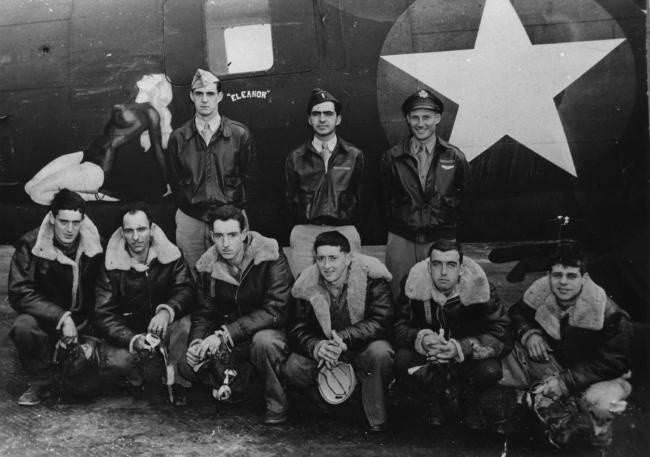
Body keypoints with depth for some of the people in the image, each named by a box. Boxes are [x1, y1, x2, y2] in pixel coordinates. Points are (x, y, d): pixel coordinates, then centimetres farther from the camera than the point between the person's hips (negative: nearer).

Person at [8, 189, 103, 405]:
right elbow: (20, 294, -18)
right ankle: (41, 382, -8)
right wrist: (61, 318, -27)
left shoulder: (95, 246, -8)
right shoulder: (30, 245, -13)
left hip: (84, 324, 1)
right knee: (24, 327, -35)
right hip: (46, 320, -1)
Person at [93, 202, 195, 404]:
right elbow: (103, 315, -17)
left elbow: (186, 289, -21)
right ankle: (135, 378, 10)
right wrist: (133, 340, -34)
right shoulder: (111, 267, -12)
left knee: (185, 323, -32)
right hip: (128, 331, 0)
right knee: (116, 359, -30)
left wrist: (167, 311, -44)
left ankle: (178, 381, -8)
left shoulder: (170, 256, -10)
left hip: (165, 328, 0)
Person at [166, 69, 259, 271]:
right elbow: (175, 181, 11)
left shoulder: (240, 134, 1)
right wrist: (189, 207, 1)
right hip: (190, 221, 1)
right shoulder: (178, 137, 5)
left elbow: (250, 179, 3)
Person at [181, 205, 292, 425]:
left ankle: (277, 405, -14)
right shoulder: (207, 266, -3)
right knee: (189, 363, -16)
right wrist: (196, 341, -20)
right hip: (230, 341, 5)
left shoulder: (270, 256, -20)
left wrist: (225, 334, -34)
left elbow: (274, 310, -28)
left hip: (270, 330, -5)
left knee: (264, 341, -38)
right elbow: (204, 313, 3)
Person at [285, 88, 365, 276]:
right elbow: (291, 199, 14)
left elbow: (361, 197, 11)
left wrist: (347, 222, 3)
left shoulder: (354, 155, 9)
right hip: (304, 233, 1)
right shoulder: (295, 157, 11)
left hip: (345, 231, 0)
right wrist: (303, 224, 6)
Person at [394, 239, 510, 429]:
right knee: (403, 359, -30)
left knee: (491, 370, -31)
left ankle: (471, 402, 4)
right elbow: (399, 328, -16)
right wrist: (422, 339, -40)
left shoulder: (479, 288, -21)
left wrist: (460, 348, -39)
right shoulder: (415, 284, -18)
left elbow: (502, 337, -25)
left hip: (469, 358, 0)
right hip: (428, 357, 1)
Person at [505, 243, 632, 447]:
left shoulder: (608, 313, -27)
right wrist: (528, 333, -22)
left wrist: (565, 382, -32)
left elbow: (613, 363, -25)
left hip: (602, 376, -5)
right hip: (556, 365, 5)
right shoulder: (539, 293, -16)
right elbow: (517, 313, 4)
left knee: (600, 403, -40)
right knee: (508, 354, -18)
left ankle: (601, 428, 3)